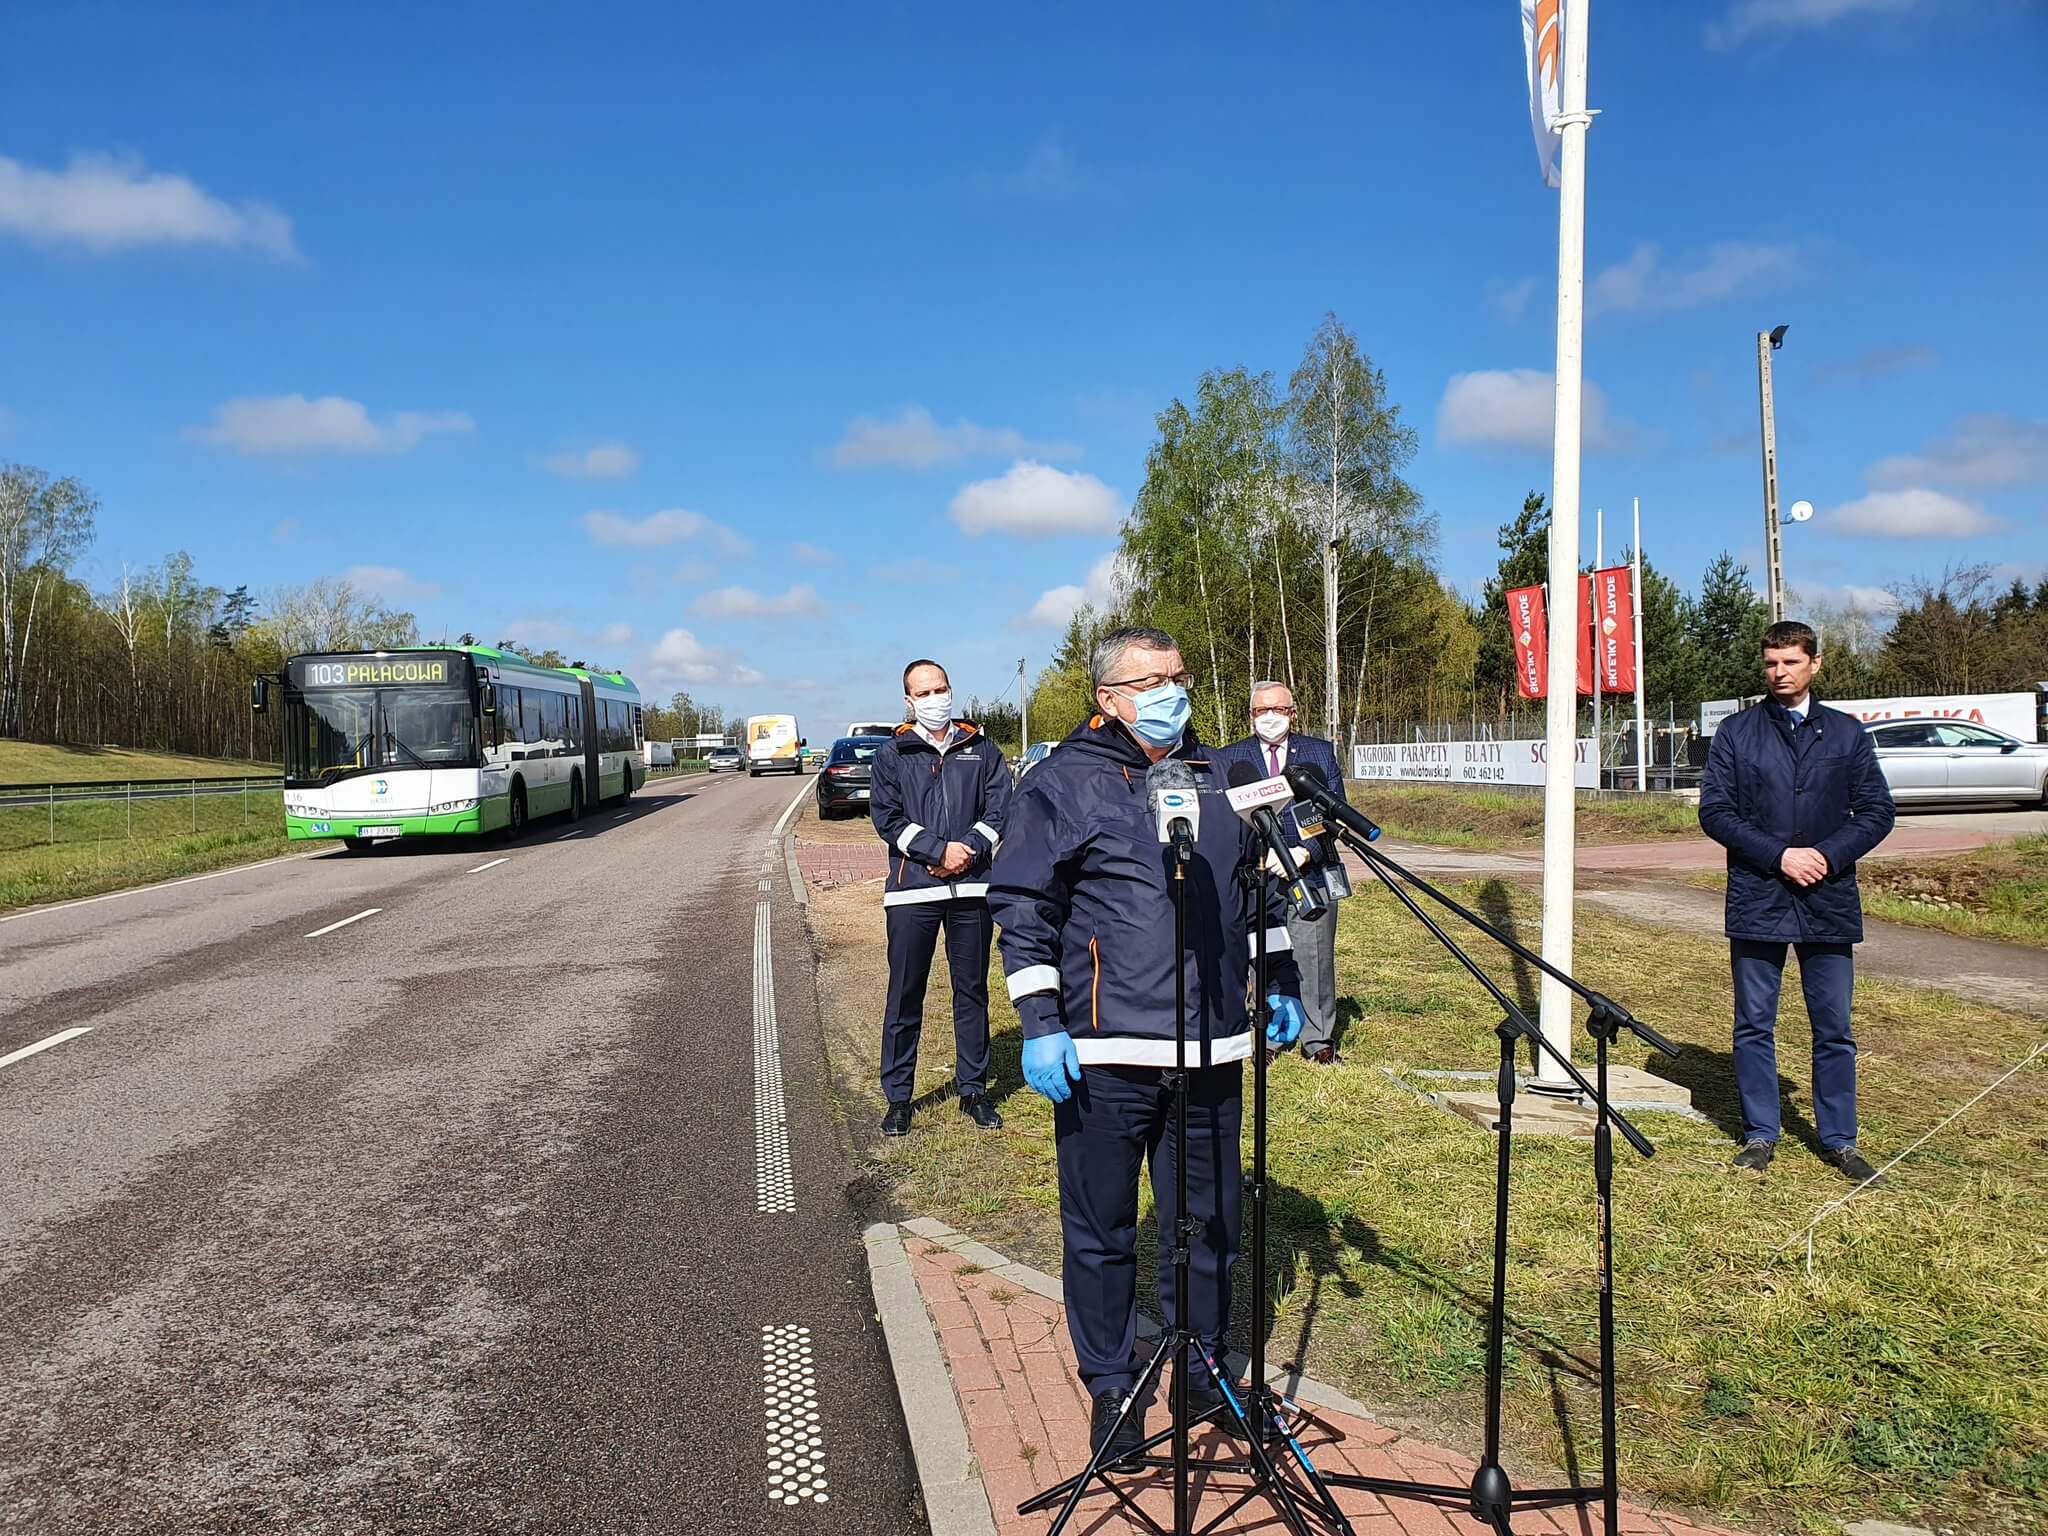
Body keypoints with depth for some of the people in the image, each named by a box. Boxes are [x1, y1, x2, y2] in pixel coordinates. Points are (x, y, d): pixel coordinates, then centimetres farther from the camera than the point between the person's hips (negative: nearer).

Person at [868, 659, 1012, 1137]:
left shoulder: (981, 749, 10)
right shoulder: (892, 754, 5)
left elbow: (1000, 807, 3)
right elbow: (886, 816, -4)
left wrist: (966, 850, -12)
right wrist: (939, 850, -14)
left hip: (971, 887, 2)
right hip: (911, 889, -2)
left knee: (972, 991, 9)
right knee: (905, 996, 3)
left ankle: (973, 1090, 20)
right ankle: (898, 1097, 13)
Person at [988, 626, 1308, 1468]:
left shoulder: (1215, 778, 12)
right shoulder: (1063, 785, -5)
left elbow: (1259, 889, 23)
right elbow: (1023, 910, -6)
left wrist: (1281, 982, 21)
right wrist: (1039, 1024, -11)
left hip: (1210, 1049, 5)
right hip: (1106, 1054, -5)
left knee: (1209, 1218, 16)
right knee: (1102, 1230, 7)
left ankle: (1205, 1363, 35)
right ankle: (1112, 1385, 24)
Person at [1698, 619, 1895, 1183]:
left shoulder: (1847, 732, 8)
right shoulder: (1735, 732, 4)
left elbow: (1876, 811, 5)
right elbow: (1714, 811, -1)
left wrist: (1826, 855, -11)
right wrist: (1779, 856, -12)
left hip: (1829, 903, 1)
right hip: (1756, 900, -1)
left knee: (1834, 1030, 6)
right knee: (1754, 1026, 6)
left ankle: (1839, 1140, 19)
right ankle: (1760, 1135, 17)